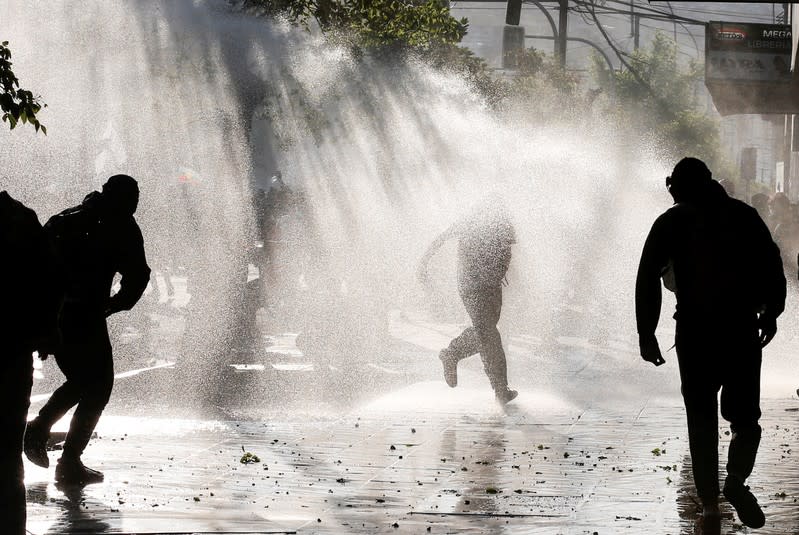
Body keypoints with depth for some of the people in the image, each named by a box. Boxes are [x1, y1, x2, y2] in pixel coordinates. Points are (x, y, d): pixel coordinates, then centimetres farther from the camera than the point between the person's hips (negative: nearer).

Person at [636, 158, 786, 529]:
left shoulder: (671, 223, 1)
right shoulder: (743, 216, 1)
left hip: (694, 332, 0)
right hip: (741, 330, 0)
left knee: (702, 420, 4)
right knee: (744, 415, 6)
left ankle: (710, 504, 7)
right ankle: (737, 479, -9)